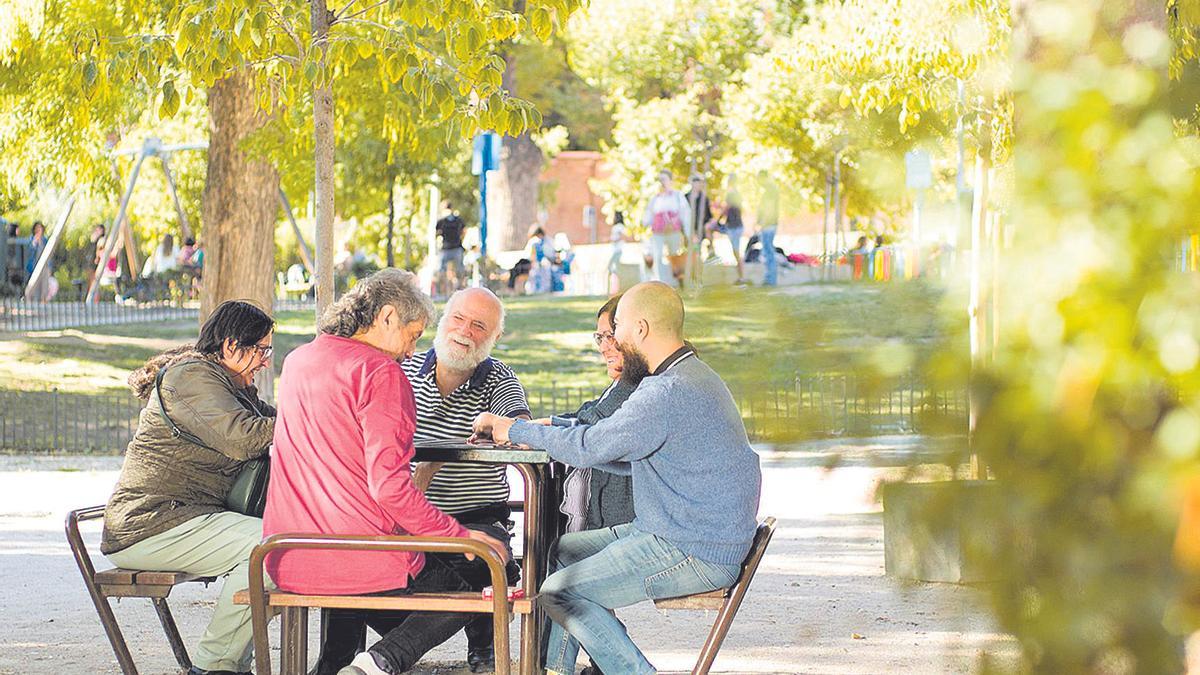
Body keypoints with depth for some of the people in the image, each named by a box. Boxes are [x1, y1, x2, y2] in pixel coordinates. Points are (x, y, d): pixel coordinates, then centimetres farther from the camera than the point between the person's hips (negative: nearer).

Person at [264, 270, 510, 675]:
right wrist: (462, 536, -12)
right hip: (362, 562, -8)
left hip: (288, 564, 8)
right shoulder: (380, 373, -12)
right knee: (475, 575, 14)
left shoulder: (296, 362, 12)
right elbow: (388, 486, -20)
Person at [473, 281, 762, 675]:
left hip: (694, 555, -11)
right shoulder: (691, 377, 13)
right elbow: (630, 458, 18)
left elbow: (588, 448, -19)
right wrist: (549, 435, 13)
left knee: (557, 593, -10)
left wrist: (515, 430, -4)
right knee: (564, 550, 18)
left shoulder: (670, 392, -22)